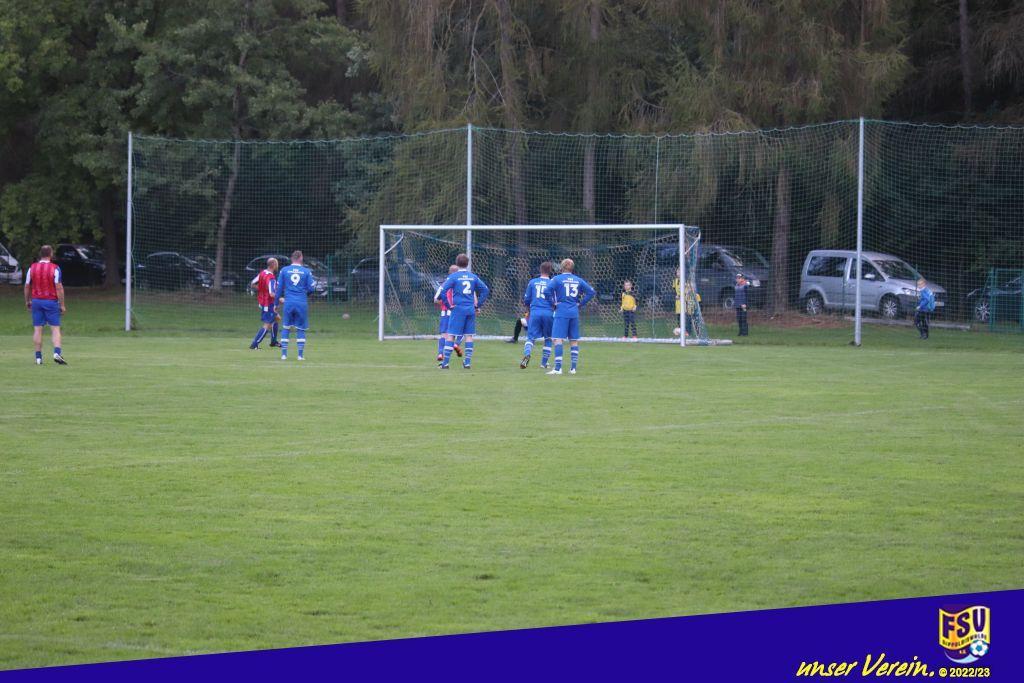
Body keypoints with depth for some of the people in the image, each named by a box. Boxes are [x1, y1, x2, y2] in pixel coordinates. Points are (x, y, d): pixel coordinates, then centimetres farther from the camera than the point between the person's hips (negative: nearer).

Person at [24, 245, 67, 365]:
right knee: (55, 329, -1)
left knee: (37, 329, 6)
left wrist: (27, 301, 20)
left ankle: (38, 357, 4)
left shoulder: (32, 268, 2)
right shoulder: (55, 268, -8)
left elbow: (27, 286, 7)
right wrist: (62, 305, -6)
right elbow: (59, 287, -11)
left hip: (36, 301, 3)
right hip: (51, 301, -3)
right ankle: (57, 353, -18)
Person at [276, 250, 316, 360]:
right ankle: (301, 355, 4)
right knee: (301, 329, 7)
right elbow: (311, 289, 1)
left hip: (288, 303, 1)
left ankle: (284, 354, 4)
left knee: (285, 328, 9)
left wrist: (277, 302, 13)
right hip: (302, 304, -1)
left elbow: (279, 288, 5)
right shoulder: (307, 272, 1)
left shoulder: (284, 270, 3)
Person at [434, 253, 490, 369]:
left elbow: (442, 290, -14)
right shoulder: (473, 277, 8)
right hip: (471, 309, 4)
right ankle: (467, 362, 8)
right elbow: (485, 290, 10)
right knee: (469, 335, 10)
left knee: (450, 335, -1)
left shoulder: (454, 276, -5)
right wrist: (478, 305, 13)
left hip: (458, 309, -4)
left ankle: (445, 362, -4)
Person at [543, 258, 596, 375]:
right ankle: (573, 368, 12)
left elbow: (547, 291, -16)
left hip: (561, 312, -4)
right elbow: (591, 292, 7)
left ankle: (558, 368, -18)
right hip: (574, 313, 4)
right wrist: (581, 303, 10)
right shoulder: (578, 280, 9)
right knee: (574, 340, 12)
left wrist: (553, 303, -4)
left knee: (558, 339, -8)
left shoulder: (557, 279, -3)